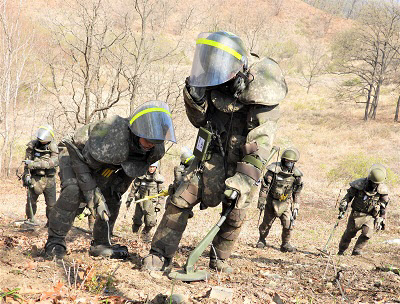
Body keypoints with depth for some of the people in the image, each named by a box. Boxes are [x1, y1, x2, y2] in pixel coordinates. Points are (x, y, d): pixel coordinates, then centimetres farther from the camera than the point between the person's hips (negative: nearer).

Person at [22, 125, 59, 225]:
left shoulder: (53, 147, -7)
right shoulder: (32, 145, -3)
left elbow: (54, 162, -22)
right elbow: (27, 163, 1)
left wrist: (35, 164, -29)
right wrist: (27, 175, -12)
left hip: (49, 179, 0)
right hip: (35, 178, 1)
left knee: (51, 204, 2)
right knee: (31, 201, 1)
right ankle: (29, 220, 20)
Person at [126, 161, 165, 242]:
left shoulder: (159, 178, 1)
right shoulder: (141, 176, -1)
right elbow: (134, 188, 7)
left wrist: (159, 205, 3)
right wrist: (129, 199, 8)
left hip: (152, 203, 0)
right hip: (140, 201, 0)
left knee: (151, 222, -8)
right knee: (138, 220, 6)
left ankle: (146, 233, 21)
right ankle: (136, 226, 40)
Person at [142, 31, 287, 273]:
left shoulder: (263, 100, -24)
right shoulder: (216, 85, -9)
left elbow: (259, 148, -26)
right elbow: (199, 121, 4)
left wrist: (241, 183, -32)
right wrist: (194, 98, -17)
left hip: (240, 165, -3)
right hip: (211, 158, 3)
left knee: (235, 216, 4)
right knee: (180, 202, -7)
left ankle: (220, 259, 27)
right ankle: (161, 255, 2)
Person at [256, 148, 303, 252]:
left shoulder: (296, 174, -5)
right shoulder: (274, 170, -16)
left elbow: (297, 193, 8)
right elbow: (264, 187, -11)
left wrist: (296, 206, 7)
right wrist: (261, 201, -10)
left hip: (286, 203, 2)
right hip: (272, 201, -2)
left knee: (288, 223, -9)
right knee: (267, 223, 8)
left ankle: (285, 244, 7)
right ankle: (261, 240, 32)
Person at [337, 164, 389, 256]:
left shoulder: (383, 191, -10)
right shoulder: (359, 184, -14)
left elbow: (383, 207, 4)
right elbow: (349, 196, -1)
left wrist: (381, 220, 5)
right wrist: (342, 208, -9)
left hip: (371, 216, 0)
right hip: (357, 214, 0)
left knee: (367, 233, -22)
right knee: (349, 233, 6)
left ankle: (357, 250, -2)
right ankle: (341, 250, 29)